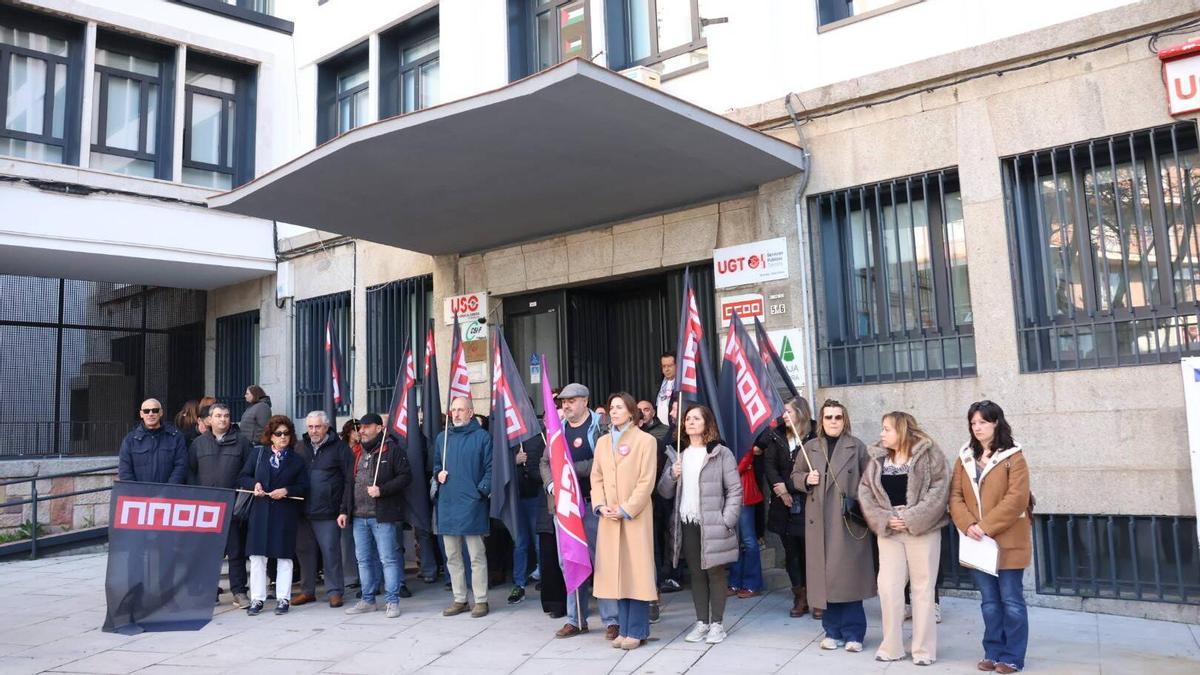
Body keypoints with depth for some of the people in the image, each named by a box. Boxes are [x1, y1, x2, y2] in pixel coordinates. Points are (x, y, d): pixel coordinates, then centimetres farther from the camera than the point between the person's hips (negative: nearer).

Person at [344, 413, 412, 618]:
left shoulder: (392, 450, -5)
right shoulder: (360, 452, 18)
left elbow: (405, 476, -11)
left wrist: (382, 490, -20)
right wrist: (345, 510, 17)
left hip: (383, 516, -7)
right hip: (359, 516, 8)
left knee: (388, 559, -4)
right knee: (364, 559, 13)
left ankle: (392, 601, 4)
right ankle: (368, 600, 23)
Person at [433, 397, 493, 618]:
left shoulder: (482, 437, -2)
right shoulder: (442, 437, 14)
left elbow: (490, 468, -4)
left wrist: (483, 490, -15)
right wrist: (438, 474, 5)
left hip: (472, 504, -6)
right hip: (447, 504, 6)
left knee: (477, 556, -1)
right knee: (452, 557, 11)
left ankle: (481, 601, 7)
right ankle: (459, 600, 21)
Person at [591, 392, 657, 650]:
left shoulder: (645, 440, -2)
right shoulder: (602, 441, 14)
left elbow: (646, 481, -8)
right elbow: (596, 478, 12)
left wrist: (626, 510, -13)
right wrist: (600, 506, -4)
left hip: (635, 517, -5)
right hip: (609, 518, 5)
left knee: (636, 571, -3)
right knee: (616, 572, 7)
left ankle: (637, 631, 5)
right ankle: (624, 629, 15)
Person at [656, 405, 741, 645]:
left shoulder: (721, 454, -2)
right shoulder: (679, 455, 12)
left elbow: (735, 490, -5)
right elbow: (664, 492, 10)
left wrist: (727, 521, -12)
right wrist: (672, 475, -10)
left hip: (712, 525, -4)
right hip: (687, 524, 4)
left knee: (715, 573, 3)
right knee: (696, 574, 11)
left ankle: (717, 624, 13)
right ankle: (701, 622, 21)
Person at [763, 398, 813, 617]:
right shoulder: (776, 436, 10)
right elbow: (769, 464, 4)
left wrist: (787, 487, -11)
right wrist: (781, 489, -8)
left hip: (806, 503, -5)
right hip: (784, 505, 5)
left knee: (808, 549, -3)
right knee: (791, 551, 8)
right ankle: (800, 597, 16)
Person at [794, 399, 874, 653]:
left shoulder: (856, 447, 2)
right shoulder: (810, 447, 9)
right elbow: (795, 475, 15)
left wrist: (861, 506, -10)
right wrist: (806, 479, -6)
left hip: (850, 521, -2)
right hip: (819, 522, 3)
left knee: (849, 575, -2)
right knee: (825, 576, 5)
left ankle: (853, 633, 9)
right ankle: (833, 631, 16)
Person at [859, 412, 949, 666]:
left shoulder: (929, 453, -4)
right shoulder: (878, 458, 9)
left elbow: (939, 489, -13)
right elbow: (865, 492, 4)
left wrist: (912, 519, -17)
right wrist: (884, 520, -10)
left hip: (922, 531, -4)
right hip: (888, 531, 4)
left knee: (923, 588, 4)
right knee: (888, 587, 2)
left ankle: (924, 648, 15)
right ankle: (892, 646, 15)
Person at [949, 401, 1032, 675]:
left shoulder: (1013, 457, -6)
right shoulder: (964, 458, 9)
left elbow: (1016, 499, -15)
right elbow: (955, 496, 5)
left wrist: (986, 526, -19)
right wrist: (968, 525, -12)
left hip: (1007, 541, -4)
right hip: (977, 542, 5)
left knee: (1010, 599, 4)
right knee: (989, 601, 13)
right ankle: (993, 652, 23)